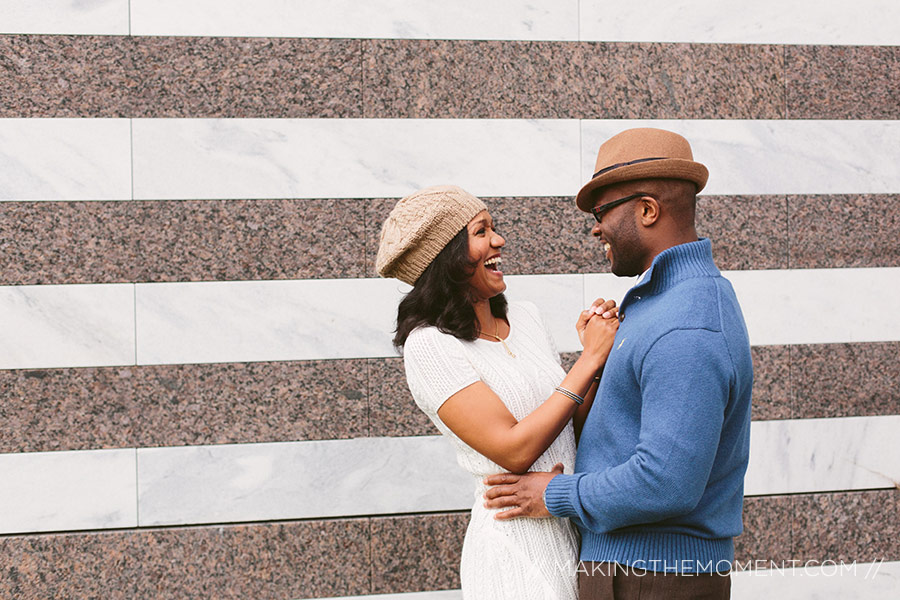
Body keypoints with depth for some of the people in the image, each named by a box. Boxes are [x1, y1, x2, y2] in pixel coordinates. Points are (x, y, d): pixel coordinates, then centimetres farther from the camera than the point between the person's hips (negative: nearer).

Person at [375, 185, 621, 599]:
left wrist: (598, 355, -4)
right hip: (514, 546, -7)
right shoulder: (430, 346, -12)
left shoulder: (524, 318, 9)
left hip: (578, 532, 7)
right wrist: (591, 359, -15)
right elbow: (513, 450, -20)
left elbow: (571, 429, 11)